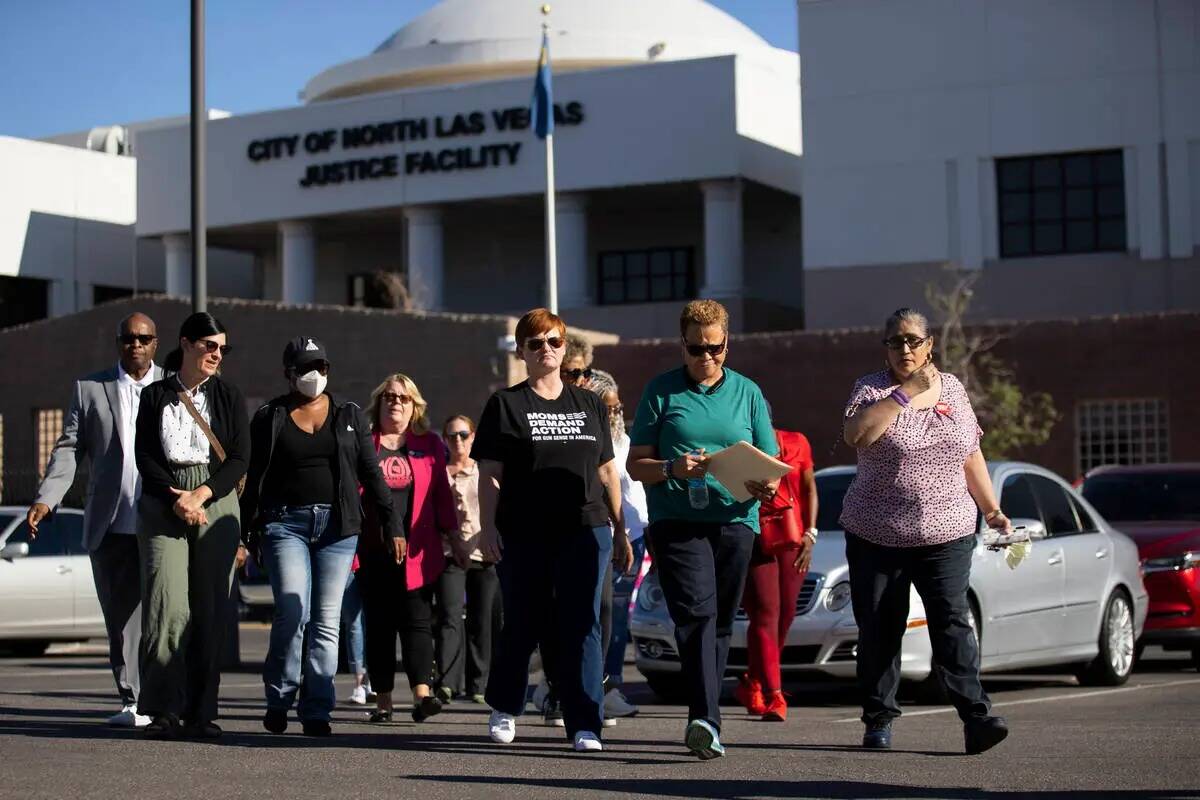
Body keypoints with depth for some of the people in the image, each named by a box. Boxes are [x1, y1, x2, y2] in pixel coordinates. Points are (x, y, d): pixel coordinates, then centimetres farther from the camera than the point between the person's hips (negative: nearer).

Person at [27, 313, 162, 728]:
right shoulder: (89, 389, 10)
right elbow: (69, 448, 6)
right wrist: (46, 499, -7)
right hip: (111, 526, 1)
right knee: (121, 616, 3)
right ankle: (132, 701, 8)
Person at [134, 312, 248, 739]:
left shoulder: (228, 396, 11)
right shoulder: (155, 395, 10)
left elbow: (240, 459, 4)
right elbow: (145, 457, 3)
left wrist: (201, 495, -10)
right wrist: (176, 499, -11)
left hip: (216, 504, 1)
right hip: (163, 507, -1)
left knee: (210, 611, -3)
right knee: (169, 607, -12)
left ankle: (201, 712, 1)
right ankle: (164, 709, -8)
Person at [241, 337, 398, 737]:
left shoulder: (349, 414, 11)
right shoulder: (269, 418, 7)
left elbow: (370, 472, 11)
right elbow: (255, 478, 10)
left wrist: (391, 521, 5)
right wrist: (246, 532, 6)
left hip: (337, 526, 2)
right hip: (285, 522, -2)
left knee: (326, 621, 1)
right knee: (292, 612, -15)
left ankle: (316, 711, 6)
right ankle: (278, 699, 4)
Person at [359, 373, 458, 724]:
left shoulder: (429, 445, 11)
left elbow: (441, 493, 11)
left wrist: (452, 534, 5)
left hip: (416, 550, 0)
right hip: (373, 550, 0)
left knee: (417, 620, -8)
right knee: (378, 624, 3)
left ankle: (422, 694, -18)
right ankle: (382, 701, 8)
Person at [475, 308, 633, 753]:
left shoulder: (590, 405, 15)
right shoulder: (505, 405, 5)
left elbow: (607, 472, 17)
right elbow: (489, 473, 0)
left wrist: (620, 531, 13)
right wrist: (487, 527, -11)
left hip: (584, 532, 2)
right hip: (523, 536, -2)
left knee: (581, 627, -5)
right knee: (523, 624, 7)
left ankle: (585, 725, -5)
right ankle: (504, 708, 29)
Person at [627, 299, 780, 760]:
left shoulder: (747, 392, 14)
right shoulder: (662, 391, 8)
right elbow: (636, 464, 6)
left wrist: (765, 487, -11)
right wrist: (672, 469, -15)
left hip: (735, 520, 3)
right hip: (676, 521, -3)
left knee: (720, 622, 5)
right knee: (697, 612, -19)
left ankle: (703, 723, 15)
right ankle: (705, 719, -29)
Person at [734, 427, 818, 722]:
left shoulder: (797, 443, 8)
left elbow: (809, 489, 13)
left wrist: (810, 533, 4)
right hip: (754, 540, -4)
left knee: (785, 616, 9)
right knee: (765, 614, -13)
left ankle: (751, 684, 28)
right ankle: (774, 698, -17)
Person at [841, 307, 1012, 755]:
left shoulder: (952, 389, 11)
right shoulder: (873, 389, -2)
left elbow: (971, 457, 18)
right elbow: (855, 434, -23)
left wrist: (992, 510, 15)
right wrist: (908, 393, -21)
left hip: (946, 536, 1)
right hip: (877, 537, -1)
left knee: (952, 621, -10)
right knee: (878, 631, 5)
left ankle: (975, 717, -16)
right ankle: (878, 721, 16)